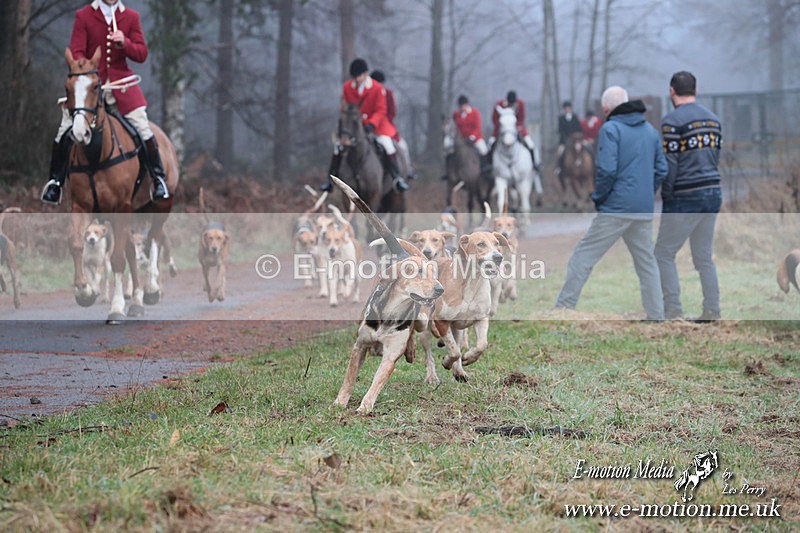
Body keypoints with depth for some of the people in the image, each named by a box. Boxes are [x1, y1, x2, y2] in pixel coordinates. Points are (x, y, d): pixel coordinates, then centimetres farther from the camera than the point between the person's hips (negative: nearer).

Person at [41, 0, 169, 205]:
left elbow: (141, 54, 1)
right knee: (66, 130, -4)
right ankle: (56, 181, 11)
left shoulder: (131, 17, 4)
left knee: (142, 127, -8)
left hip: (121, 80, 0)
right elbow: (76, 53, -5)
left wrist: (124, 43, -19)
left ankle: (159, 179, 5)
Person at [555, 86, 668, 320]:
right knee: (647, 262, 15)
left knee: (583, 257, -1)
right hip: (644, 210, 6)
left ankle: (563, 308, -3)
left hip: (615, 208, -6)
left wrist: (597, 197, -3)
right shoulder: (651, 130, 12)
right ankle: (657, 316, 16)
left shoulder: (611, 129, -8)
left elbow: (606, 170, -16)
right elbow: (661, 169, 14)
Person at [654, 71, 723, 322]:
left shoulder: (672, 120, -12)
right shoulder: (712, 118, 11)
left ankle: (673, 311, -1)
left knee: (664, 254, 3)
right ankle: (712, 313, 12)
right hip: (713, 193, 7)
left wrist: (666, 196, -3)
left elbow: (669, 164, -14)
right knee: (704, 257, 14)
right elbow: (716, 157, 14)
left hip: (687, 198, -7)